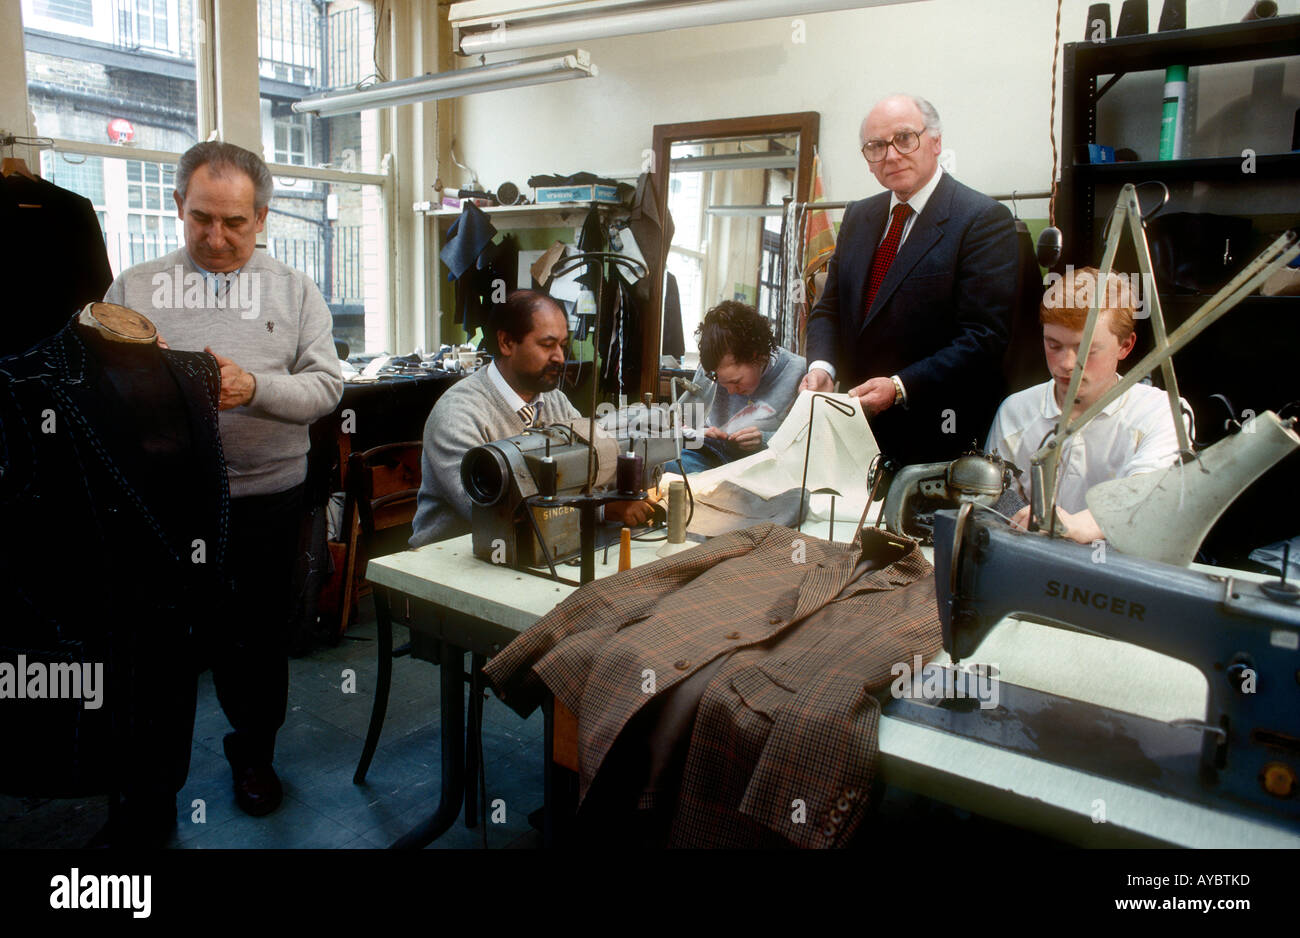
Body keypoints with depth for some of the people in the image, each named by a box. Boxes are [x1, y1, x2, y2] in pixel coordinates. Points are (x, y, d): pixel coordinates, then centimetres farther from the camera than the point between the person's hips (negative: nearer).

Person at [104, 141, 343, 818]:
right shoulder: (133, 287, 7)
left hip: (266, 497, 0)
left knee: (259, 633, 13)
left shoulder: (294, 291, 6)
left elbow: (326, 385, -2)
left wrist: (255, 388, -19)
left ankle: (253, 749, 35)